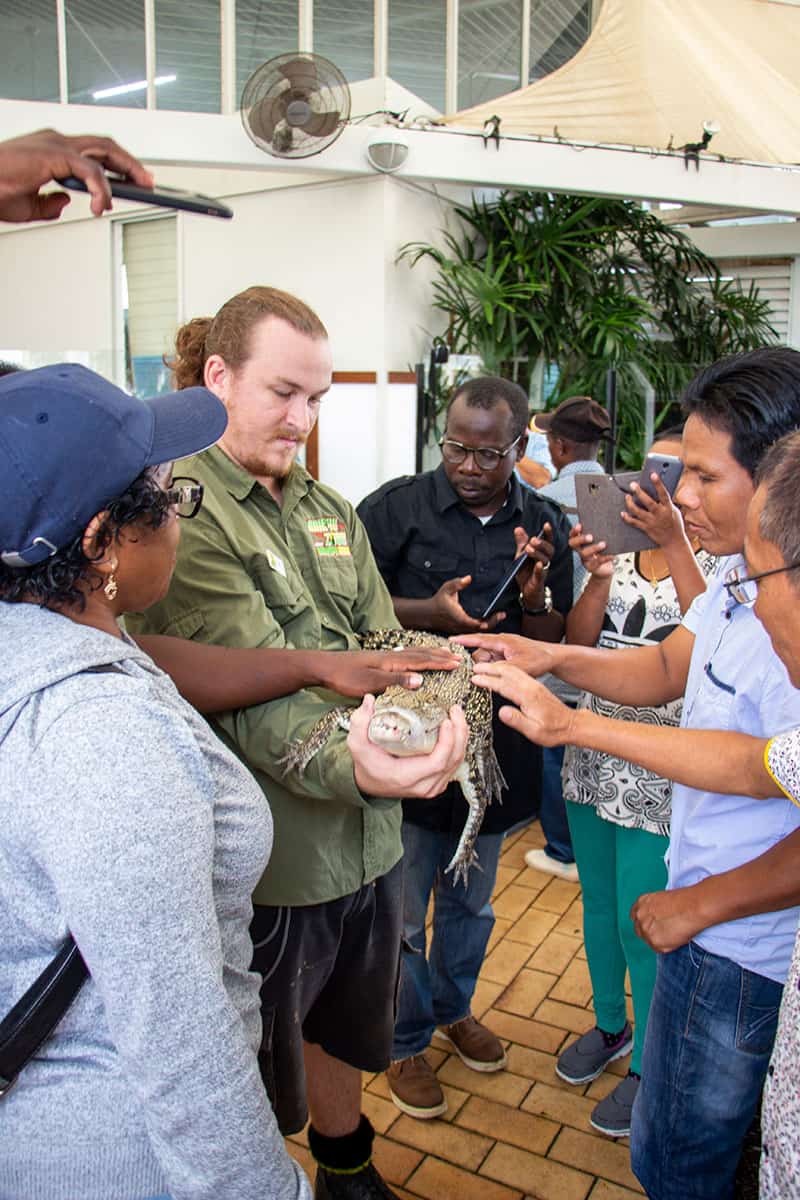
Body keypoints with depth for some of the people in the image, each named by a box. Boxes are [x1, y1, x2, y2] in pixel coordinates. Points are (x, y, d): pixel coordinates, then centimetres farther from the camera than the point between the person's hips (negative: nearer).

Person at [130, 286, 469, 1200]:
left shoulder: (328, 510, 8)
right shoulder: (179, 514, -17)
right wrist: (345, 765, -45)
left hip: (366, 835, 8)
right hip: (267, 858, -7)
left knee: (345, 1026, 29)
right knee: (254, 1077, 15)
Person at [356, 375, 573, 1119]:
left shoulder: (545, 526, 0)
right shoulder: (396, 507, -10)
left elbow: (553, 648, 3)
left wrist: (536, 598, -18)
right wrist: (427, 613, -23)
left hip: (494, 742, 4)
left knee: (471, 900, 23)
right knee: (403, 909, 10)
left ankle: (453, 1007, 49)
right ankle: (407, 1042, 34)